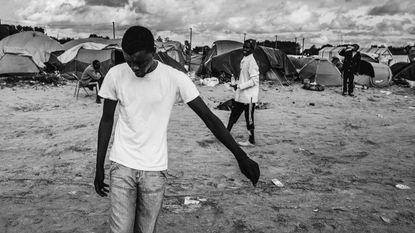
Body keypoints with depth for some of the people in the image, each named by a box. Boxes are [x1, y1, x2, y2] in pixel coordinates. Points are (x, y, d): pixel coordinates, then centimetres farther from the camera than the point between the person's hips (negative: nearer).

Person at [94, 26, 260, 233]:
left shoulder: (175, 78, -10)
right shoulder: (115, 75, -5)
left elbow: (208, 116, -7)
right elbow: (107, 120, 5)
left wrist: (240, 155, -10)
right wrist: (99, 167, 7)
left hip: (155, 169, -1)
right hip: (121, 166, 1)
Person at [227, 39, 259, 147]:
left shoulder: (251, 61, -16)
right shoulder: (244, 60, 12)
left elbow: (254, 81, -21)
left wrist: (240, 86, -21)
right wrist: (237, 85, 10)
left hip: (249, 96, -9)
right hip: (241, 96, 9)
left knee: (249, 118, 1)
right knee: (233, 115, 15)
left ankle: (251, 141, 13)